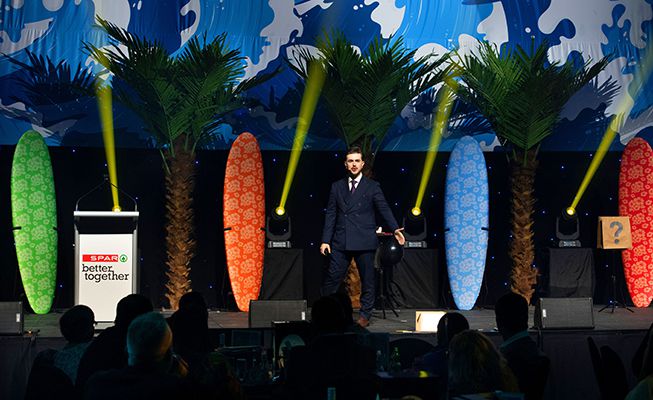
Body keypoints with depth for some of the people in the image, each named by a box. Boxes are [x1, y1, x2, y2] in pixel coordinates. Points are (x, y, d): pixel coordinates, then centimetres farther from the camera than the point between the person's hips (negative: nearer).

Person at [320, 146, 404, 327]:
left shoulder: (372, 186, 5)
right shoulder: (337, 187, 12)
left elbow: (384, 209, -1)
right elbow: (331, 215, 11)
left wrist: (395, 229, -15)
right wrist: (325, 240, 4)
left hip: (364, 242, -2)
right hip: (341, 242, 2)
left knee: (367, 280, 3)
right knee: (332, 278, -2)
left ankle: (365, 315, 13)